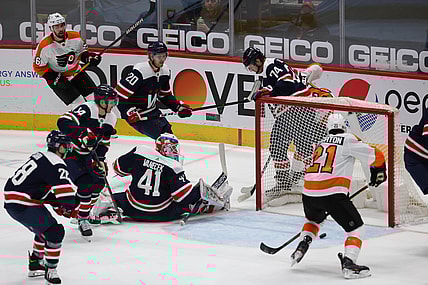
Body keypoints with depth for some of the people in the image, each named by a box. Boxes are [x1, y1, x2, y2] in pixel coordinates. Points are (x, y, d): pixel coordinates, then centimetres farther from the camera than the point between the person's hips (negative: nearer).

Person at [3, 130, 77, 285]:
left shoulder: (41, 157, 18)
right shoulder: (56, 164, -14)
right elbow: (65, 188, -22)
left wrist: (57, 205, 18)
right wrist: (69, 207, -5)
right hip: (22, 205, -10)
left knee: (44, 229, 25)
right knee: (55, 231, -8)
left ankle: (35, 265, 33)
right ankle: (51, 270, -2)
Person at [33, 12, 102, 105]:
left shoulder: (76, 37, -11)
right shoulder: (44, 46, -21)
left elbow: (82, 52, 8)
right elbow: (38, 67, -13)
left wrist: (89, 57, -15)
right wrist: (54, 78, -21)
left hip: (76, 73, 5)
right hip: (57, 78, -5)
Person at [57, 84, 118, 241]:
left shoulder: (110, 119, 0)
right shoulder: (87, 109, -26)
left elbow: (103, 143, 6)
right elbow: (63, 122, -38)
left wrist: (99, 160, -8)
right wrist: (83, 134, -45)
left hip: (87, 154, 8)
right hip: (69, 152, -8)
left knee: (99, 182, 5)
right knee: (85, 183, -20)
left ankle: (84, 210, 26)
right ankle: (82, 218, -6)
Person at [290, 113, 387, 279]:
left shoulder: (321, 144, 25)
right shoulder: (348, 140, 4)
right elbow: (375, 156, 2)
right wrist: (378, 172, 24)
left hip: (309, 193, 6)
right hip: (332, 193, -6)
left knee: (313, 220, 36)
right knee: (355, 227, 4)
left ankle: (302, 246, 16)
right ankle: (348, 263, -12)